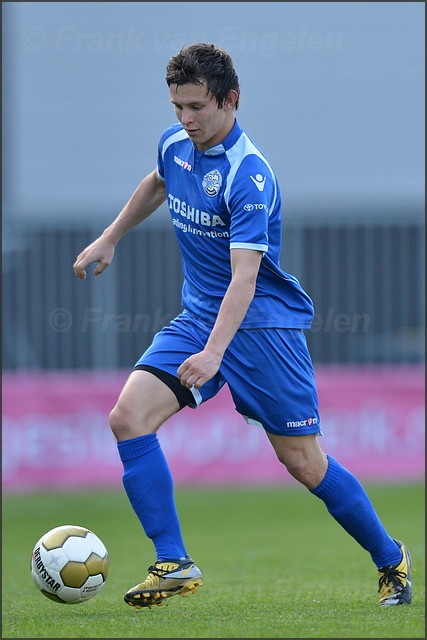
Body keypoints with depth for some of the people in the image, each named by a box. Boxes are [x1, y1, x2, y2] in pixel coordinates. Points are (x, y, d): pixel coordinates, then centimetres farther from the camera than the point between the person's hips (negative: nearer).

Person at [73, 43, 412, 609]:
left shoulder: (249, 176, -24)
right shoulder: (175, 145, 0)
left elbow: (244, 276, -32)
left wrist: (214, 351, -43)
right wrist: (109, 239, 29)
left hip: (262, 323, -7)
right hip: (197, 316, 7)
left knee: (302, 461, -2)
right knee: (128, 417, -14)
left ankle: (391, 559, 20)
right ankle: (174, 564, -11)